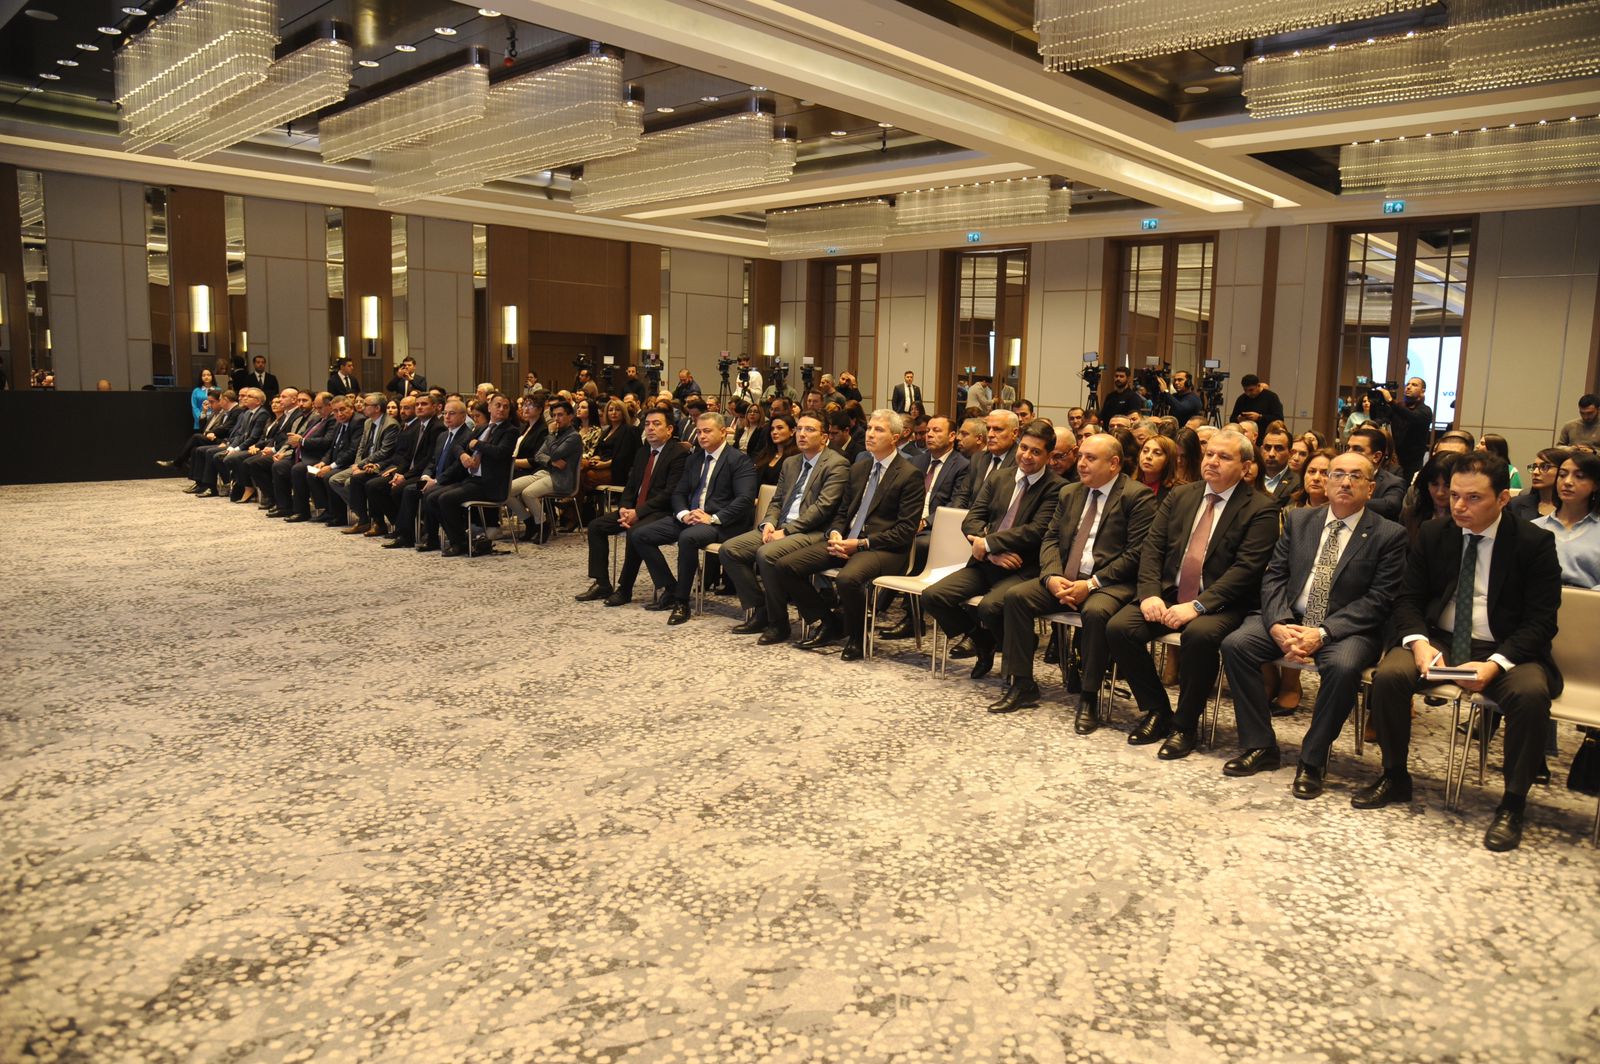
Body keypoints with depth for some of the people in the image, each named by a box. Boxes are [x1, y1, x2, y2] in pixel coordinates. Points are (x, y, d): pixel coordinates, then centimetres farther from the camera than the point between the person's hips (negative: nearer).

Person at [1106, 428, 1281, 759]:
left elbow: (1246, 568, -14)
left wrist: (1197, 605, -23)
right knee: (1118, 628, -19)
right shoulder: (1180, 496, 13)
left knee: (1199, 635, -36)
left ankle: (1185, 725, -13)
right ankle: (1157, 711, 2)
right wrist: (1150, 594, -10)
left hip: (1221, 604, -5)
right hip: (1168, 594, 5)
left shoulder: (1260, 509, -3)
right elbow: (1152, 547, 8)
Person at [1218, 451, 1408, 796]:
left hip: (1346, 629, -4)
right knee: (1235, 644, -19)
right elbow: (1274, 577, 5)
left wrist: (1323, 633, -21)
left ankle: (1312, 761, -16)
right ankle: (1260, 747, -8)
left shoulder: (1389, 535, -1)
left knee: (1343, 666, -35)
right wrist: (1278, 625, -14)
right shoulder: (1299, 520, 10)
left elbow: (1378, 600, -9)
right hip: (1289, 620, 4)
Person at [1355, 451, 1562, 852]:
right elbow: (1408, 598, 6)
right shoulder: (1433, 534, 4)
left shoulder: (1535, 543, -5)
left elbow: (1541, 621, -9)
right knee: (1388, 675, -26)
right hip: (1439, 640, 2)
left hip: (1506, 651, -2)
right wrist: (1419, 642, -16)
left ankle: (1512, 804, -15)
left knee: (1530, 693, -34)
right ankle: (1395, 777, -5)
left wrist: (1495, 664, -25)